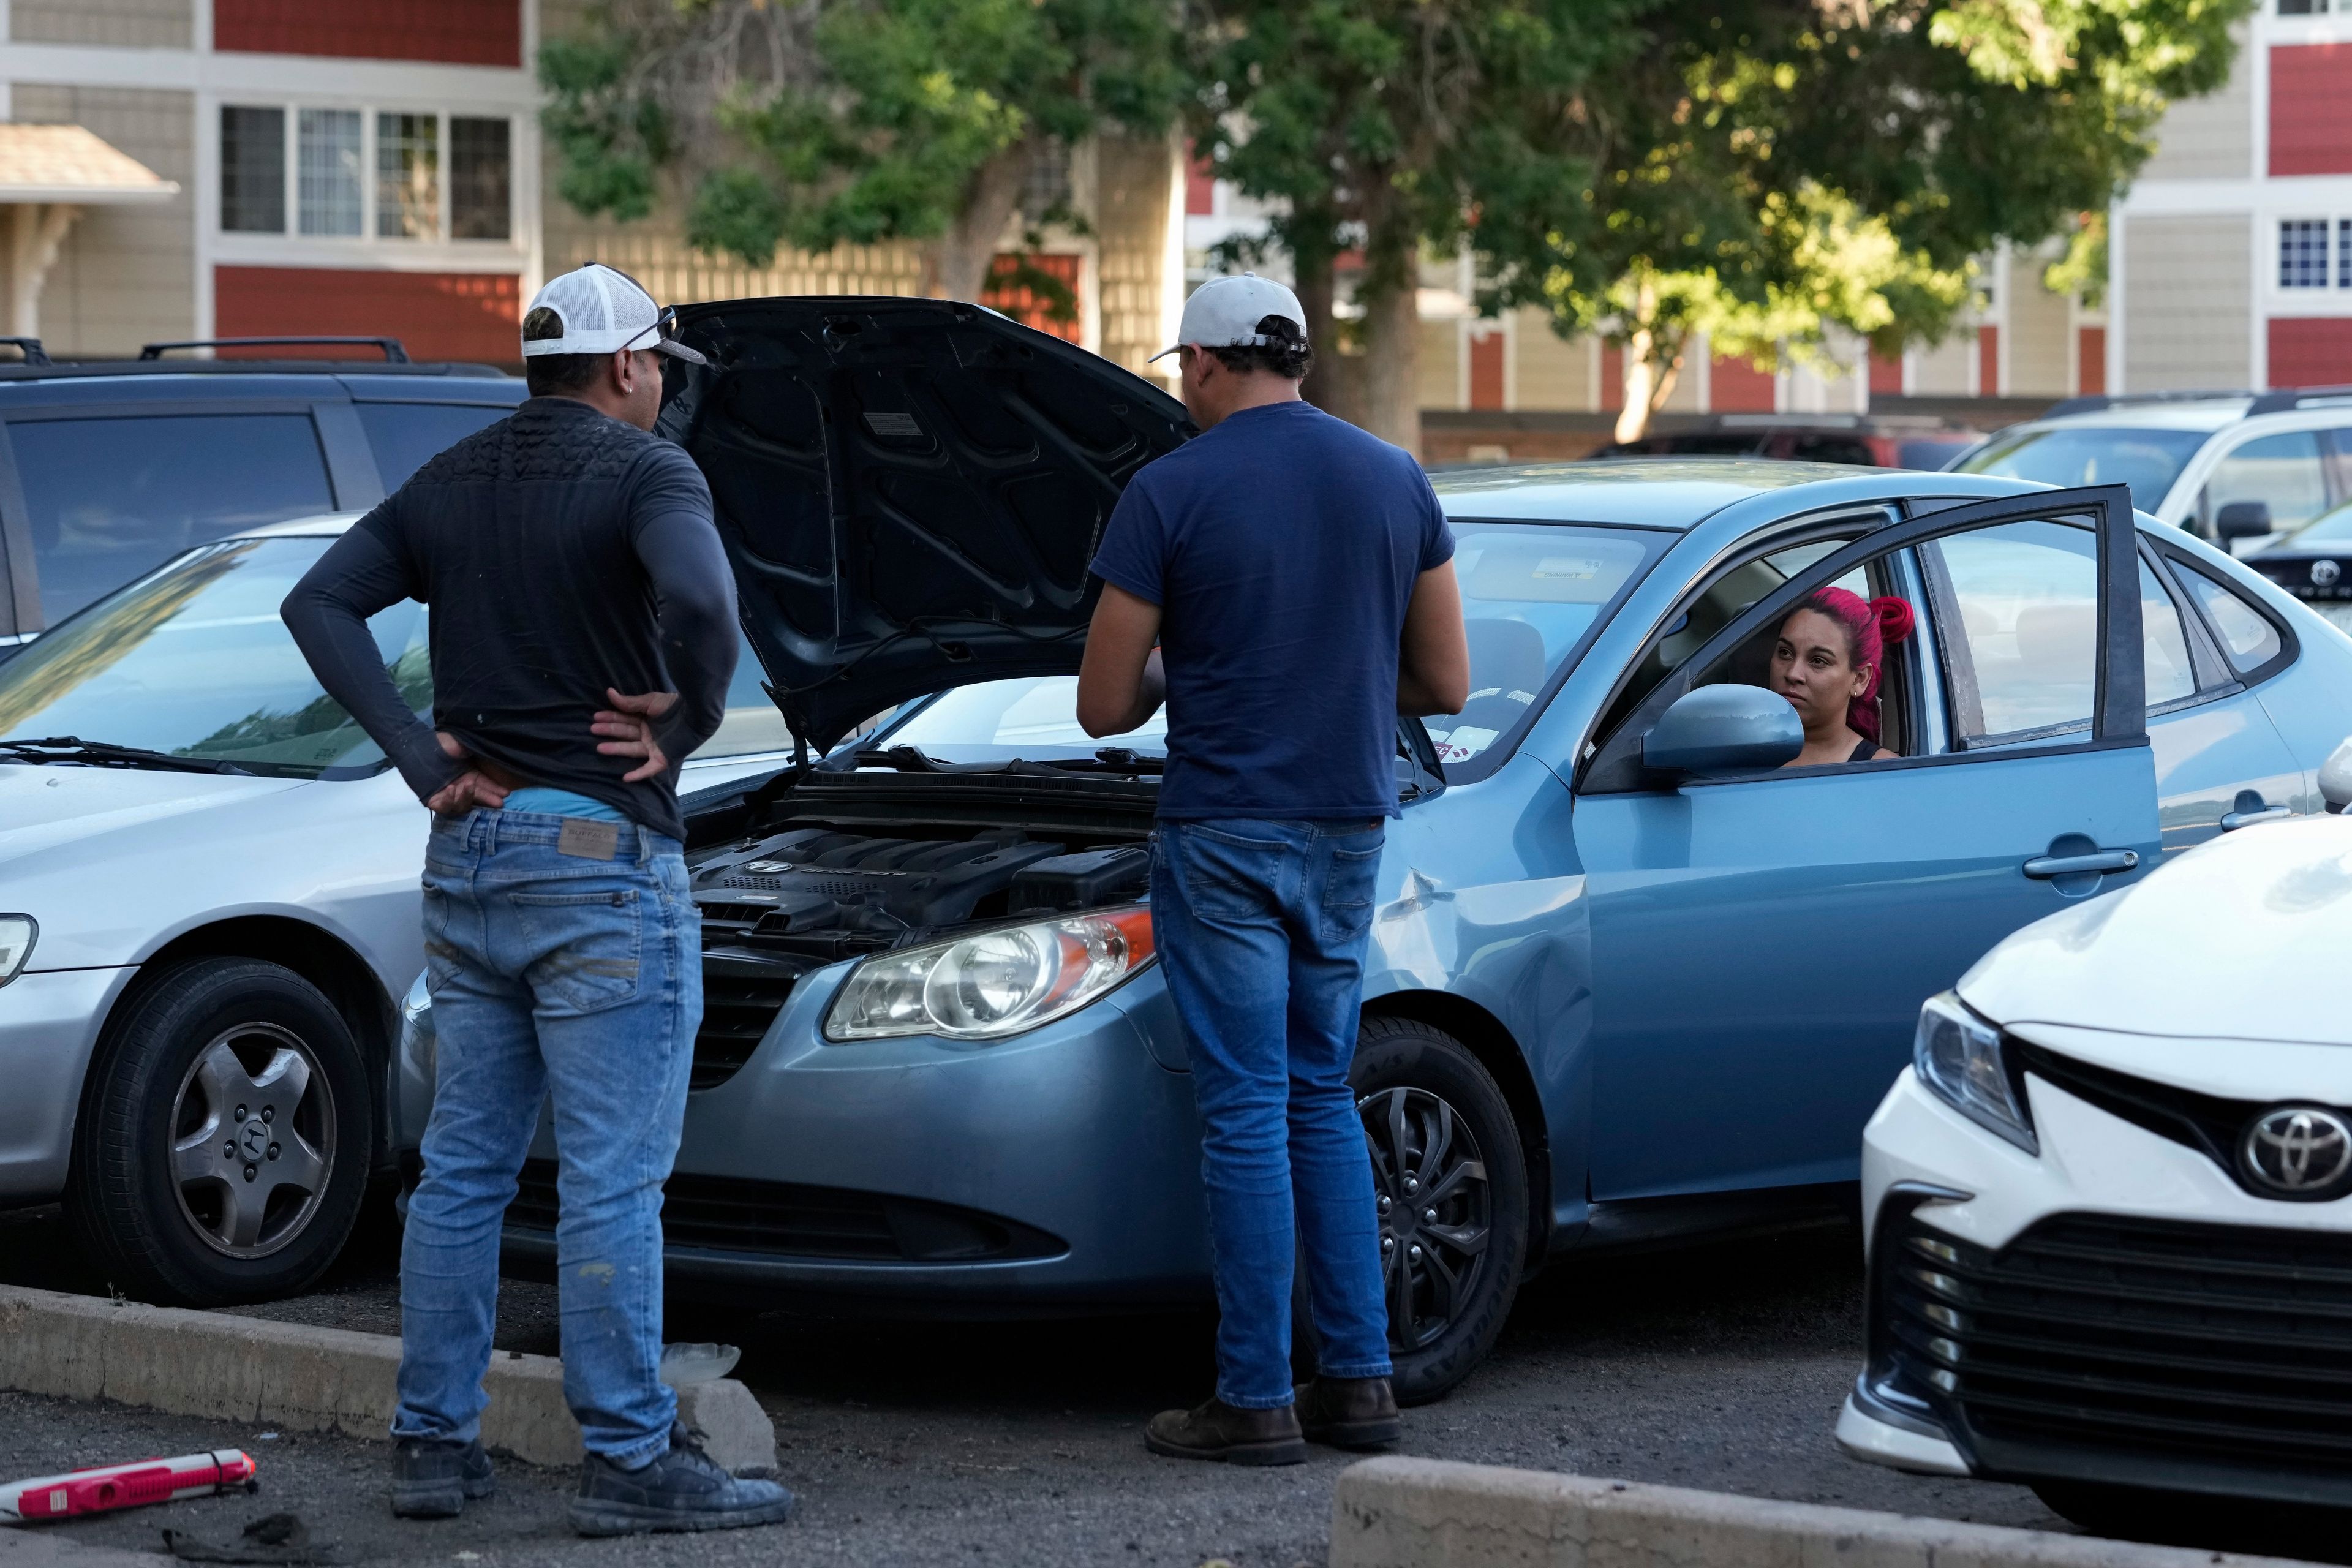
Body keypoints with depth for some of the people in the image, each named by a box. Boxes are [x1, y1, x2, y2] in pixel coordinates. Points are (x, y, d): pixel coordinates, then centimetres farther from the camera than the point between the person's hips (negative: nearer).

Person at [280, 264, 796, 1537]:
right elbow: (699, 600, -28)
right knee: (613, 1178, -5)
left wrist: (420, 753, 3)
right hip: (601, 857, -7)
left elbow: (320, 601, 6)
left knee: (461, 1167, 11)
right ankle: (631, 1460, -3)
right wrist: (683, 724, -11)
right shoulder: (643, 472, -8)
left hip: (469, 853, 7)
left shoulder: (451, 481, 13)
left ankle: (433, 1443, 14)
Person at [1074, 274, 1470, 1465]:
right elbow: (1446, 684, 8)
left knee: (1247, 1116, -1)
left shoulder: (1168, 495, -9)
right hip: (1348, 833, 5)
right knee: (1322, 1101, 15)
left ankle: (1257, 1401, 1)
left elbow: (1104, 706, -6)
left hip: (1223, 838, -5)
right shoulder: (1397, 483, 5)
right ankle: (1358, 1379, 15)